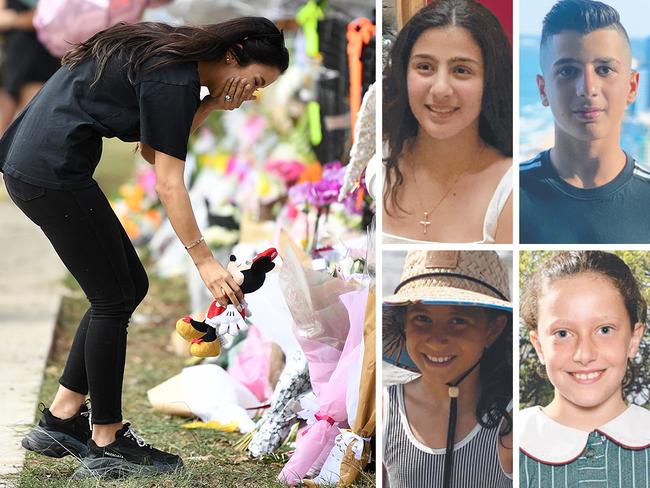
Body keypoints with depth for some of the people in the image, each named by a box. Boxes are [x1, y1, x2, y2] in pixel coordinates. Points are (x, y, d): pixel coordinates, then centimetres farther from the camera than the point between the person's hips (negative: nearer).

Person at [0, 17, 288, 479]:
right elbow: (168, 184, -15)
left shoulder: (170, 54, 14)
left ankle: (60, 421, 16)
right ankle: (107, 446, 6)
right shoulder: (175, 80, -15)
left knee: (130, 285, 12)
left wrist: (210, 105, 3)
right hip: (52, 170, -10)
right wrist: (205, 262, -13)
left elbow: (152, 150, 14)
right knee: (113, 298, -2)